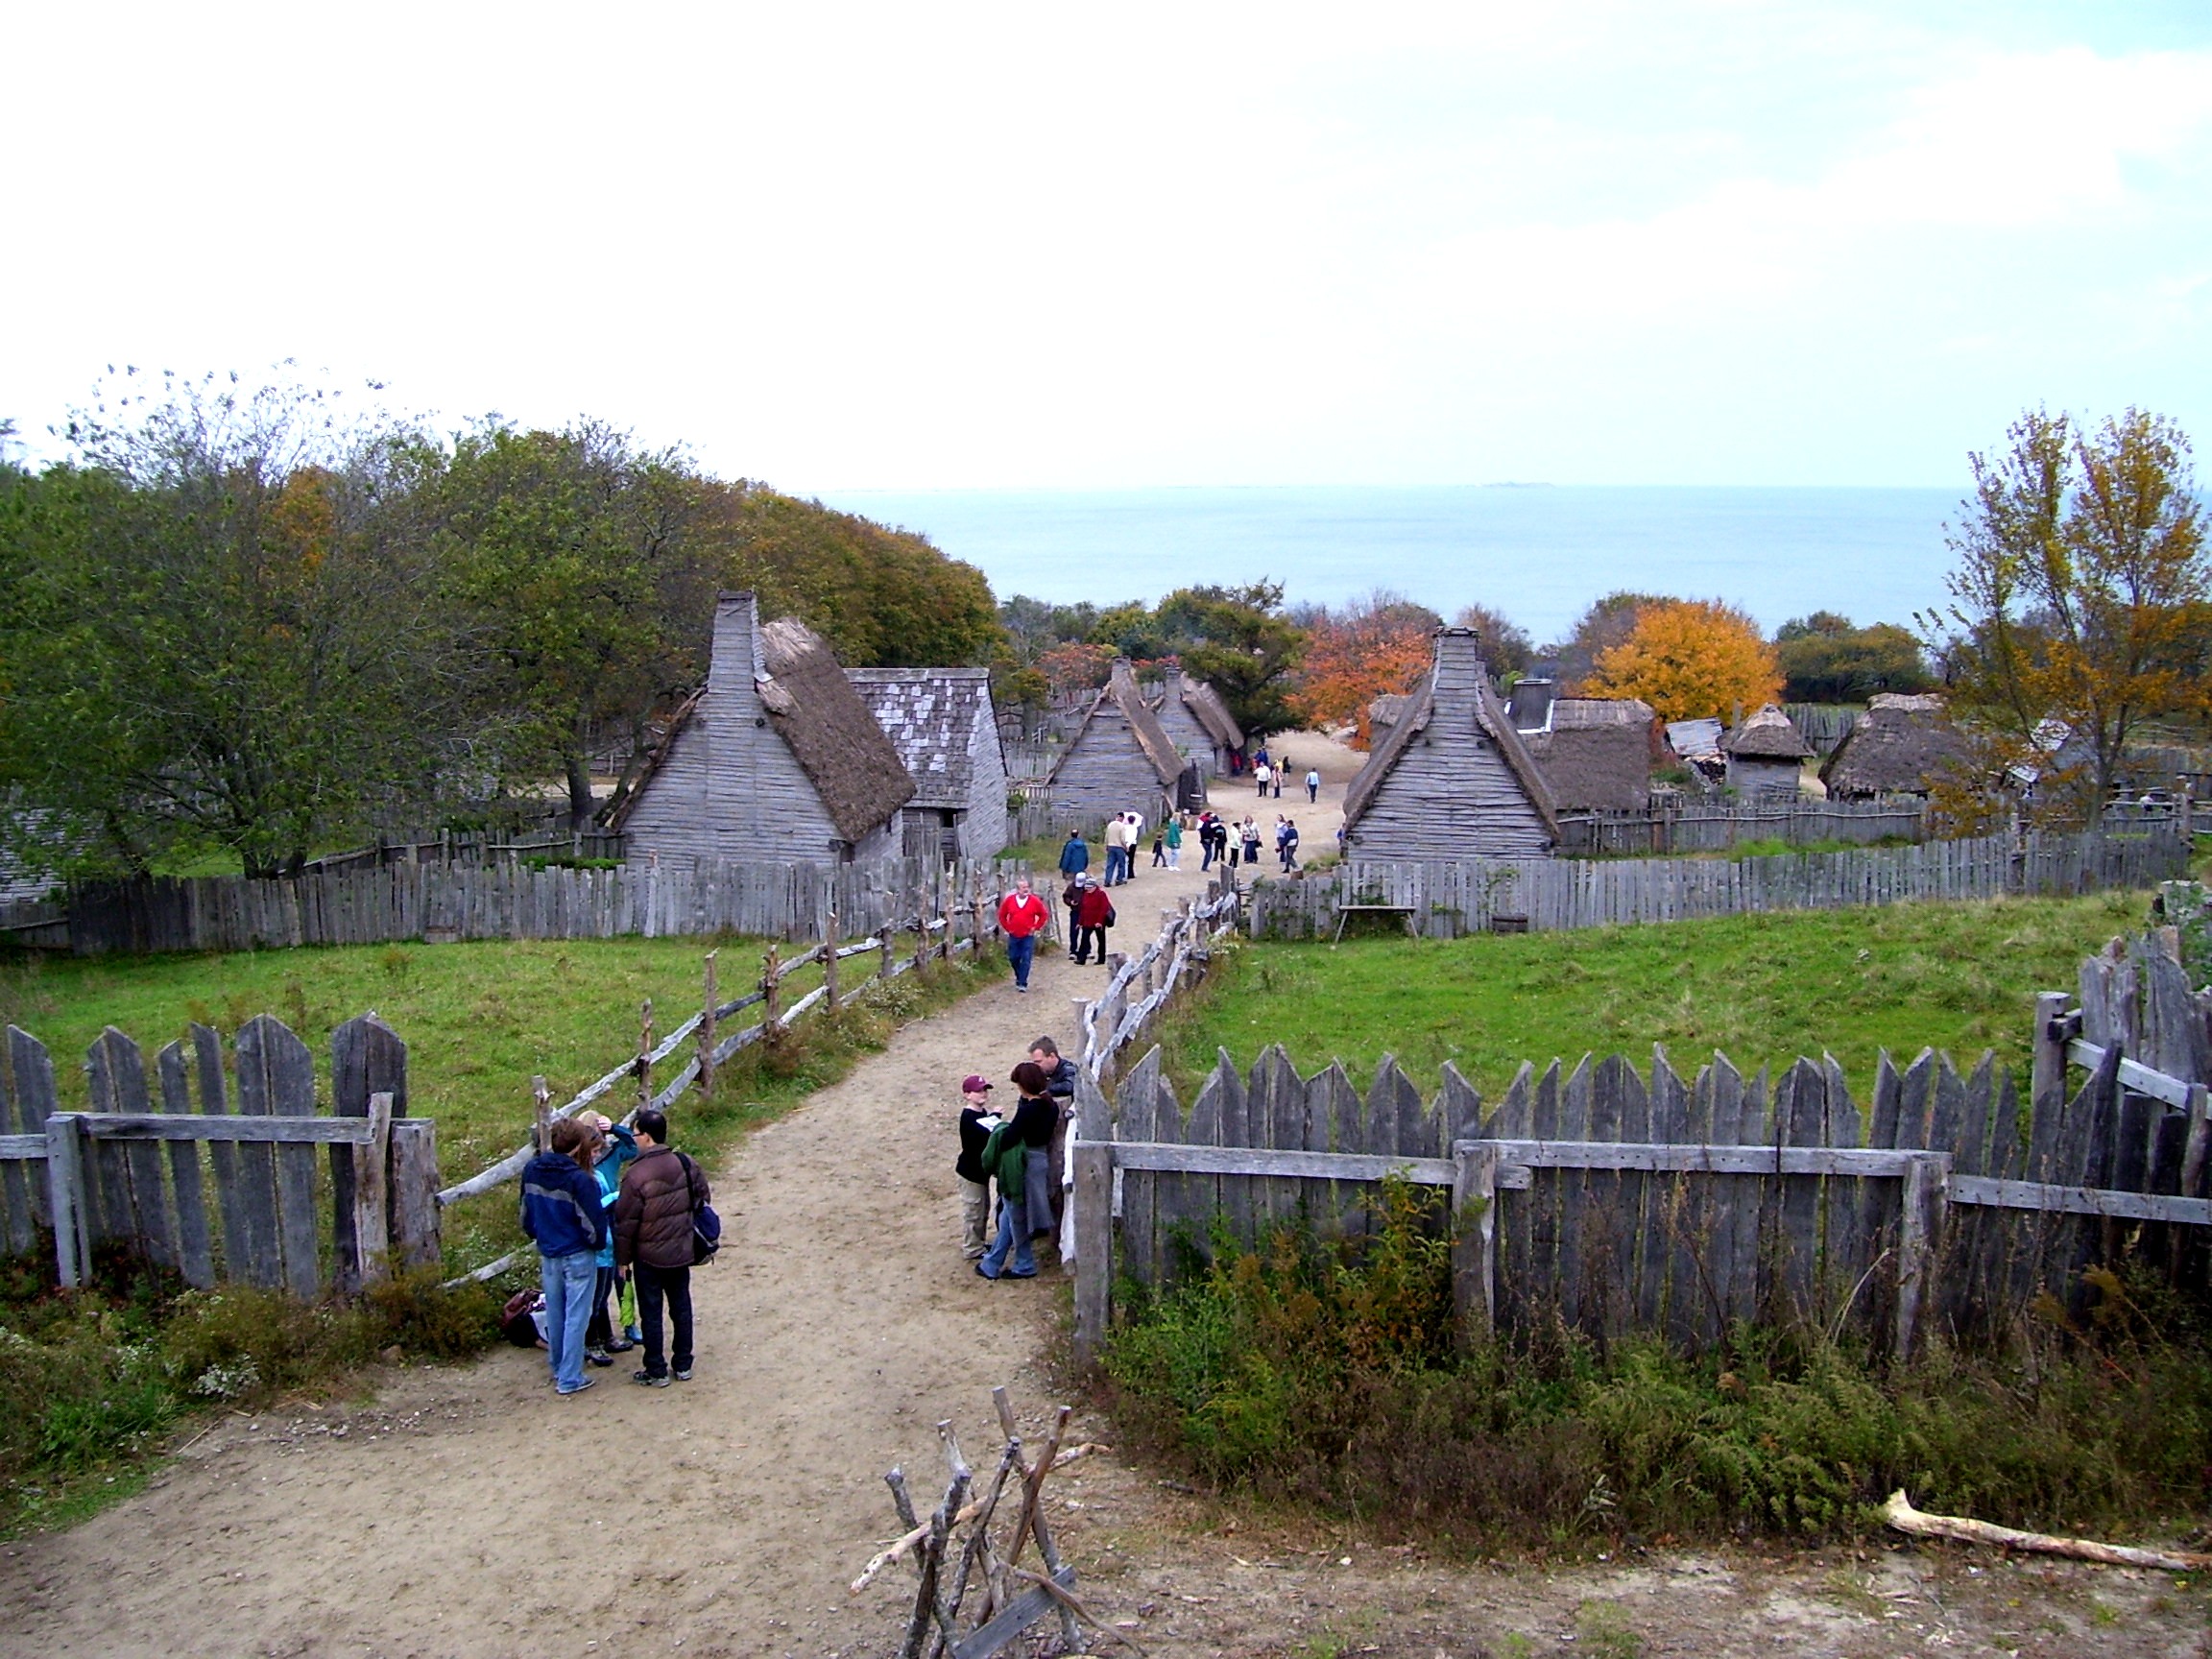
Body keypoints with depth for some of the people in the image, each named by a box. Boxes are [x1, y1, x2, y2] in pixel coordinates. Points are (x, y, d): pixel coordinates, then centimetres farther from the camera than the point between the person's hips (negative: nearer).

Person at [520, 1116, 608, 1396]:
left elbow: (526, 1213, 9)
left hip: (548, 1253, 6)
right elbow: (593, 1222, -18)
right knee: (576, 1317, 3)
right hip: (577, 1255, -6)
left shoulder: (531, 1171, -3)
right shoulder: (579, 1179, -23)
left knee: (554, 1314, 20)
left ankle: (557, 1368, 34)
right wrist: (597, 1243, 3)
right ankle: (570, 1379, 7)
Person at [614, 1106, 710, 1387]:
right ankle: (683, 1365, 24)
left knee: (651, 1312, 7)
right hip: (681, 1252, 5)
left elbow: (626, 1222, -15)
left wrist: (622, 1258, -2)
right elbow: (704, 1197, 8)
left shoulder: (636, 1175, -21)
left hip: (649, 1256, -5)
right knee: (681, 1306, 15)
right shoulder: (685, 1164, -4)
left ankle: (656, 1372, 14)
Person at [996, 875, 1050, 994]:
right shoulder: (1009, 900, -3)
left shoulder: (1035, 901, -7)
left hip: (1028, 936, -2)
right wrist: (1007, 928, 5)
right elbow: (1002, 915, 10)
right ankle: (1019, 977, 33)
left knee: (1026, 960, -7)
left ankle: (1022, 983, -3)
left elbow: (1044, 915, 4)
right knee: (1013, 958, 11)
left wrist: (1036, 927, -1)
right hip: (1013, 936, 2)